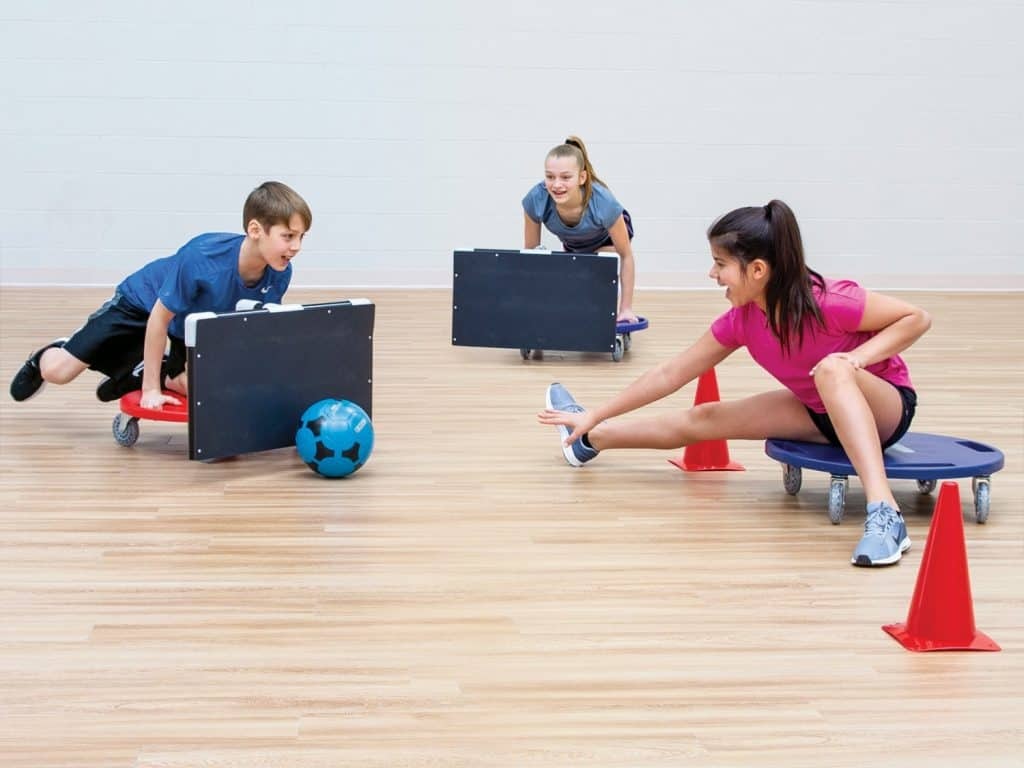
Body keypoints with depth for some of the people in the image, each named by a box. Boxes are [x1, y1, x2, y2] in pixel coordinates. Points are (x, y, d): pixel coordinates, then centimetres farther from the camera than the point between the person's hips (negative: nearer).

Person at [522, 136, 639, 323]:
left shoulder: (603, 202, -45)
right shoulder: (535, 200, -40)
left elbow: (626, 256, -29)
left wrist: (626, 308, -24)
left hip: (606, 239, -3)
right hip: (572, 245, 3)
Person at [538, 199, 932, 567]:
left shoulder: (829, 302, -31)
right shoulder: (741, 320, -11)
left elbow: (917, 318, -20)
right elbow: (671, 374, -1)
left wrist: (858, 357, -34)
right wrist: (595, 416, 1)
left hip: (884, 407, -7)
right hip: (822, 414, 7)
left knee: (831, 368, -40)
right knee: (702, 419, 6)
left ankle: (884, 513, -53)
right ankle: (590, 439, 28)